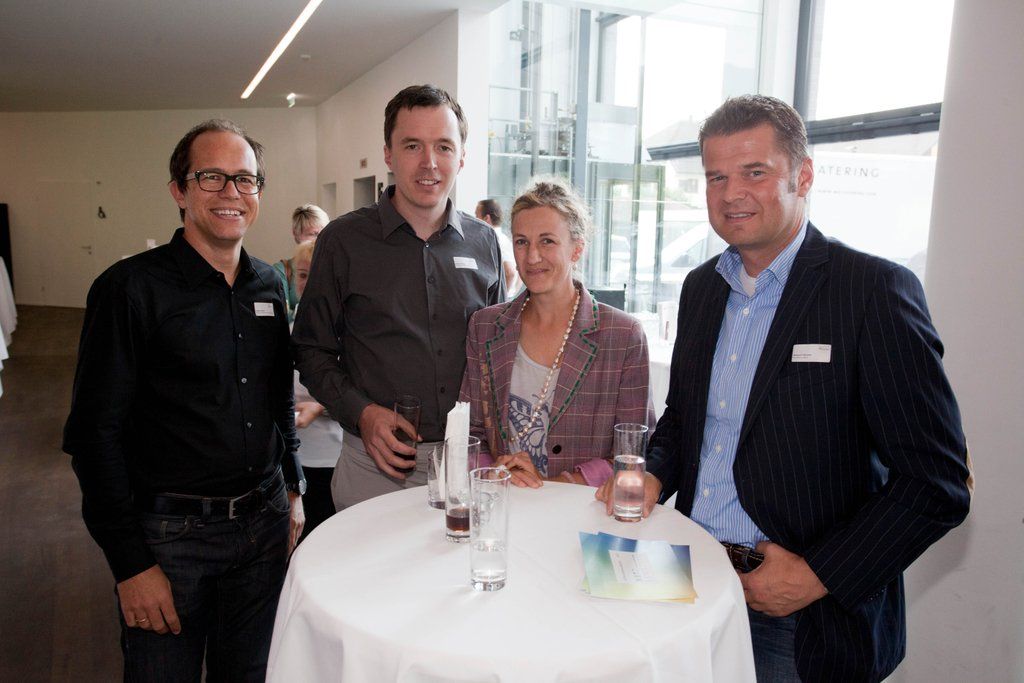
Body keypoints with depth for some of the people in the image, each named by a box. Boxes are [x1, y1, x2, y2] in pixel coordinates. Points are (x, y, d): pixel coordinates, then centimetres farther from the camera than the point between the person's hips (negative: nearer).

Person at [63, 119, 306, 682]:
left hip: (264, 522, 5)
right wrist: (130, 563, -13)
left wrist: (292, 489, 12)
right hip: (170, 533, -5)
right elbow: (94, 434, -12)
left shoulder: (268, 286, 6)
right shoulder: (131, 287, -11)